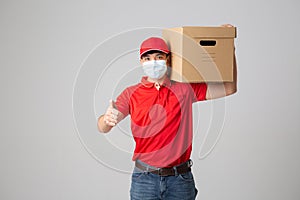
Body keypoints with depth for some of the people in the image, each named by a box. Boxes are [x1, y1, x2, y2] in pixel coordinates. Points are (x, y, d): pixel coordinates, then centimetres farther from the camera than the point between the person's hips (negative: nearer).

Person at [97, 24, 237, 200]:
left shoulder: (185, 89, 4)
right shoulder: (132, 93, 3)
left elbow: (229, 88, 6)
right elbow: (103, 128, -6)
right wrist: (107, 119, -31)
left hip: (180, 179, 1)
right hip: (144, 178, 0)